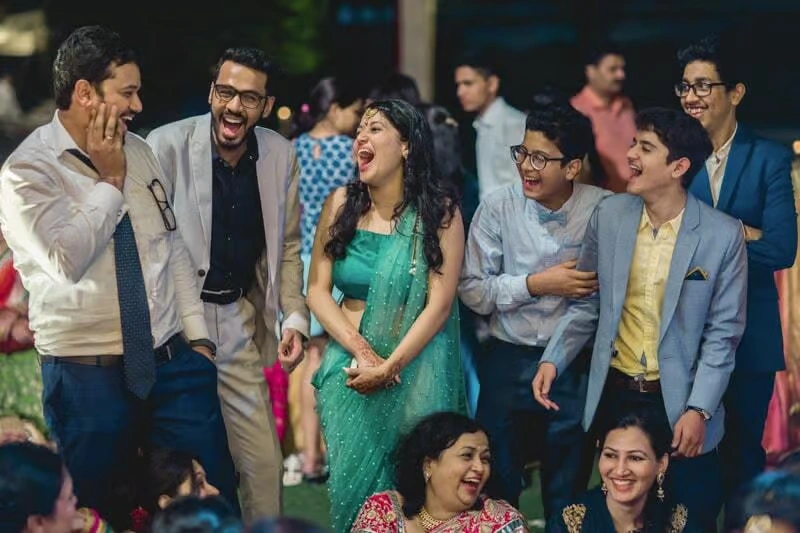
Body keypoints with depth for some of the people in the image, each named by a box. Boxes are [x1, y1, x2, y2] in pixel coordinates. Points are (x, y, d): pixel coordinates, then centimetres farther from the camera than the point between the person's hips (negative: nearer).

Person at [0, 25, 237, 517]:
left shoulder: (139, 152, 8)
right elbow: (67, 260, -23)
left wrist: (198, 335, 8)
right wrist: (109, 181, -14)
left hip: (172, 361, 5)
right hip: (88, 376, -5)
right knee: (104, 515, 5)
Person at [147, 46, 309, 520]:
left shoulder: (281, 154, 1)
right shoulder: (168, 145, -13)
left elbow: (286, 245, 12)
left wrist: (294, 318, 4)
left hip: (239, 321, 4)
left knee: (263, 462, 3)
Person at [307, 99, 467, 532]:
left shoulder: (438, 212, -8)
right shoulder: (340, 205, 1)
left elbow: (439, 304, -12)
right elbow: (317, 290, -2)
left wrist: (389, 367, -18)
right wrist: (361, 351, -15)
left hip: (415, 367, -2)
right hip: (349, 364, 3)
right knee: (354, 476, 8)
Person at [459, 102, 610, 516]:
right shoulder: (498, 208, -7)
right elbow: (471, 290, -6)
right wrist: (536, 284, -15)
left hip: (575, 368, -1)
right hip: (507, 362, 1)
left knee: (567, 497, 11)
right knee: (496, 491, 11)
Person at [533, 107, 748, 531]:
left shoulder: (722, 235, -12)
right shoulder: (609, 214, -3)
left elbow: (722, 332, -9)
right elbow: (588, 302, 6)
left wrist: (699, 410, -15)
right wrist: (553, 359, -7)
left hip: (680, 401, -3)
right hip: (613, 394, 3)